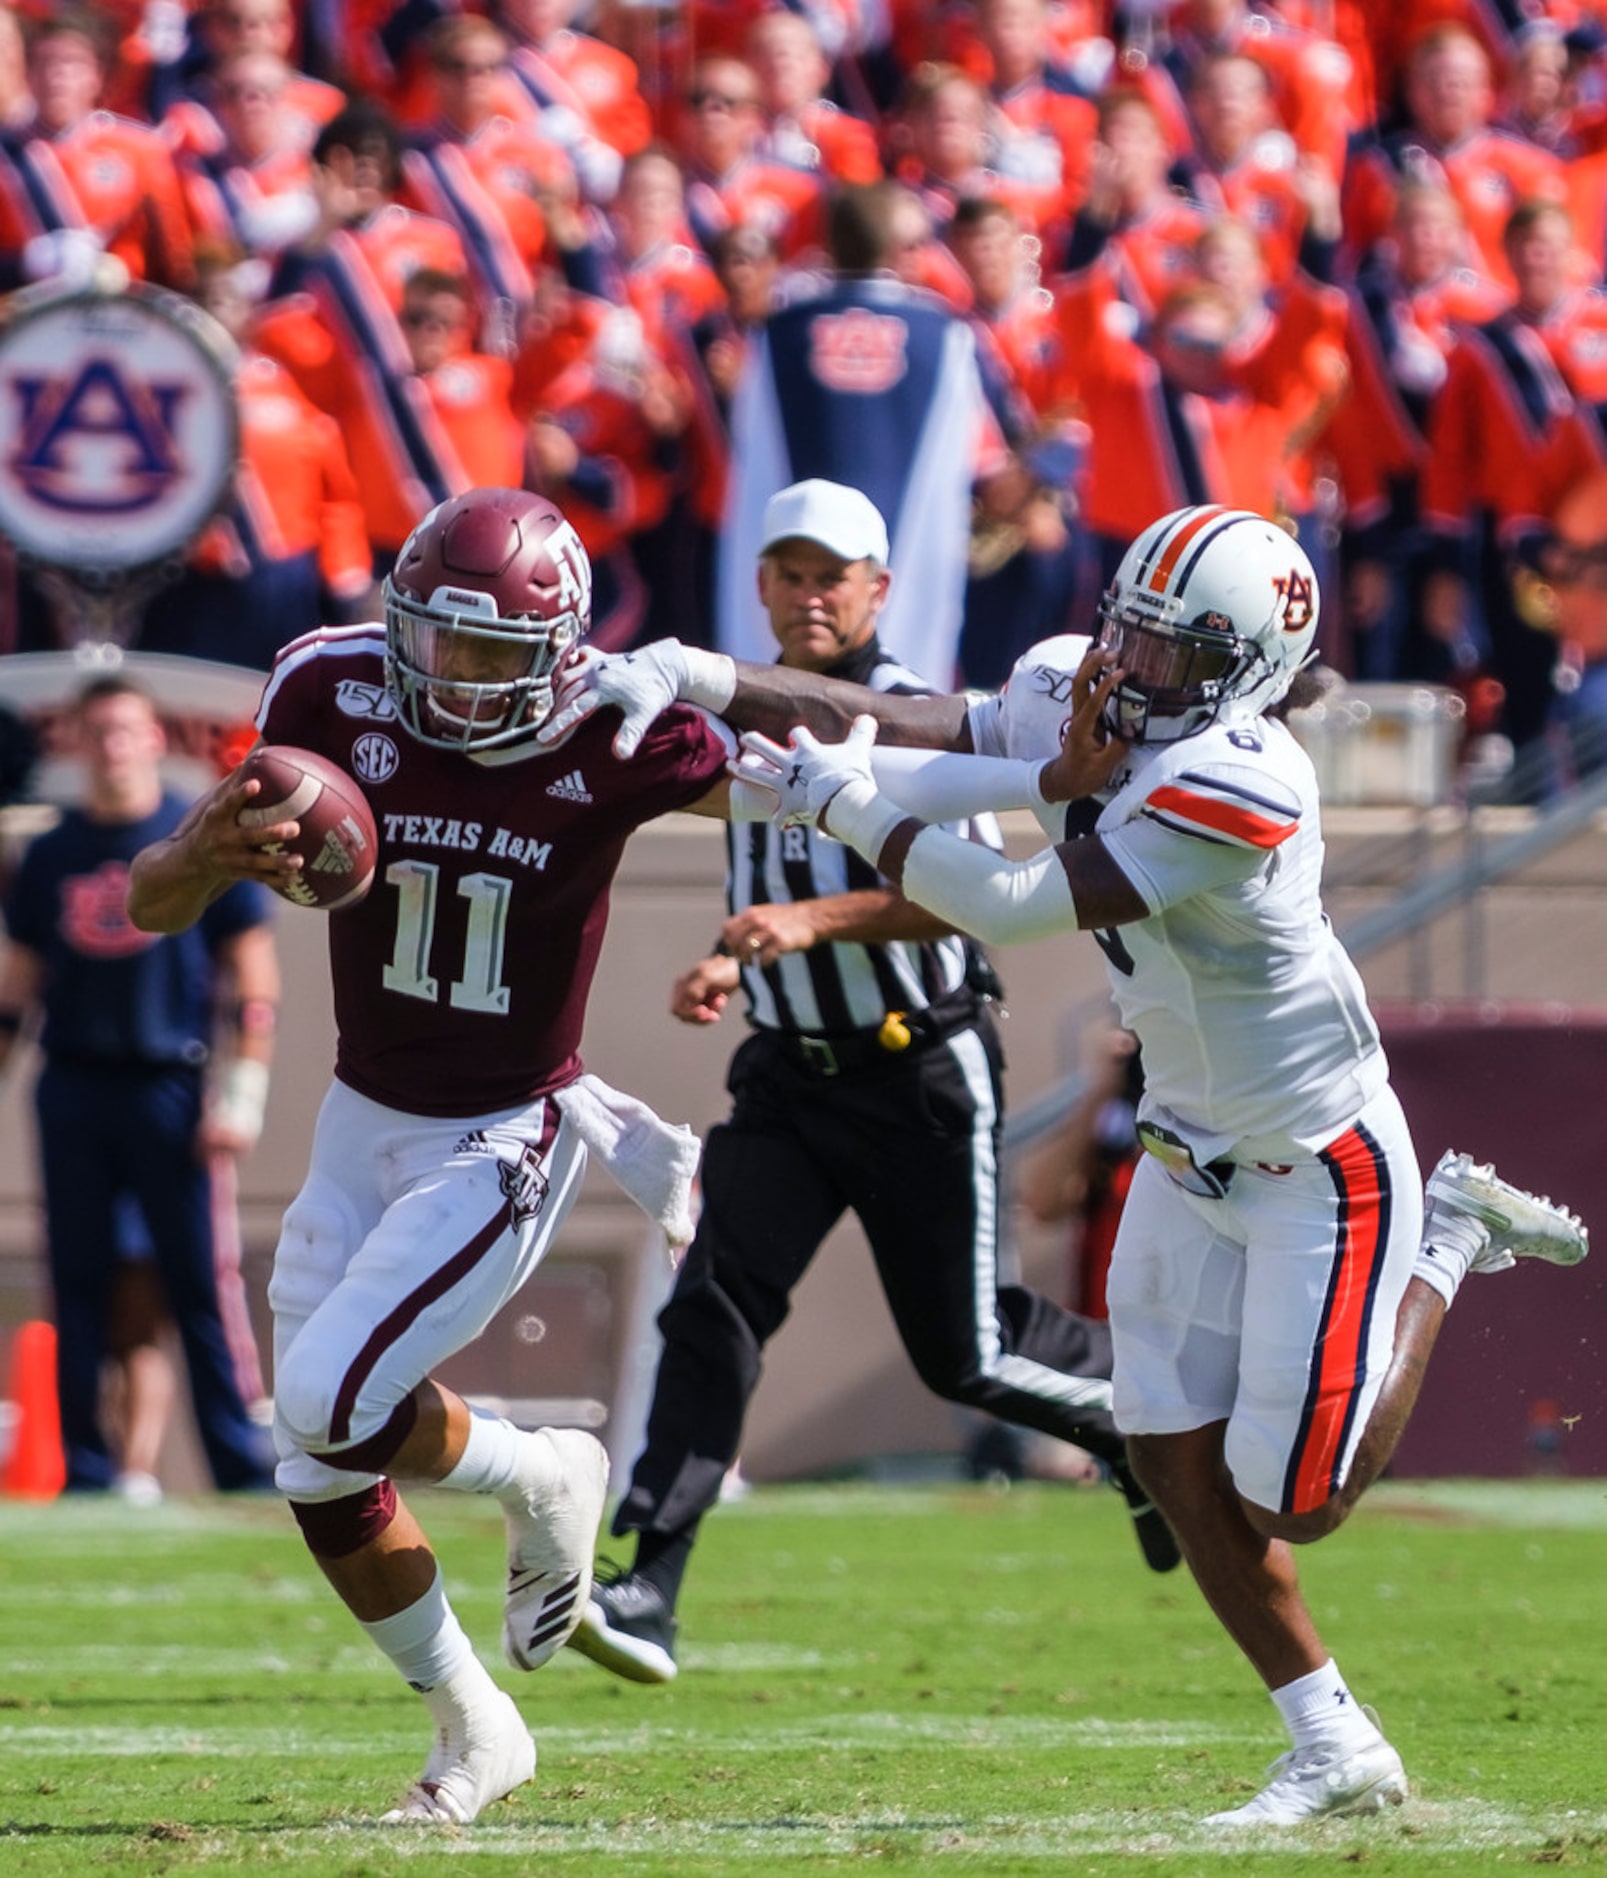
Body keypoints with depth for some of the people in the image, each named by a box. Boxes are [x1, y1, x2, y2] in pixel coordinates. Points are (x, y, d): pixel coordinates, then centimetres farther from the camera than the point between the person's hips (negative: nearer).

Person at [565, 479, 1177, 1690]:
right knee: (717, 1304, -13)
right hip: (792, 1078, 5)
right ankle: (648, 1597, -21)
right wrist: (732, 967, 6)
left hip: (924, 1077, -5)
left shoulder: (915, 723, -13)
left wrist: (811, 922, -35)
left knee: (963, 1352, 2)